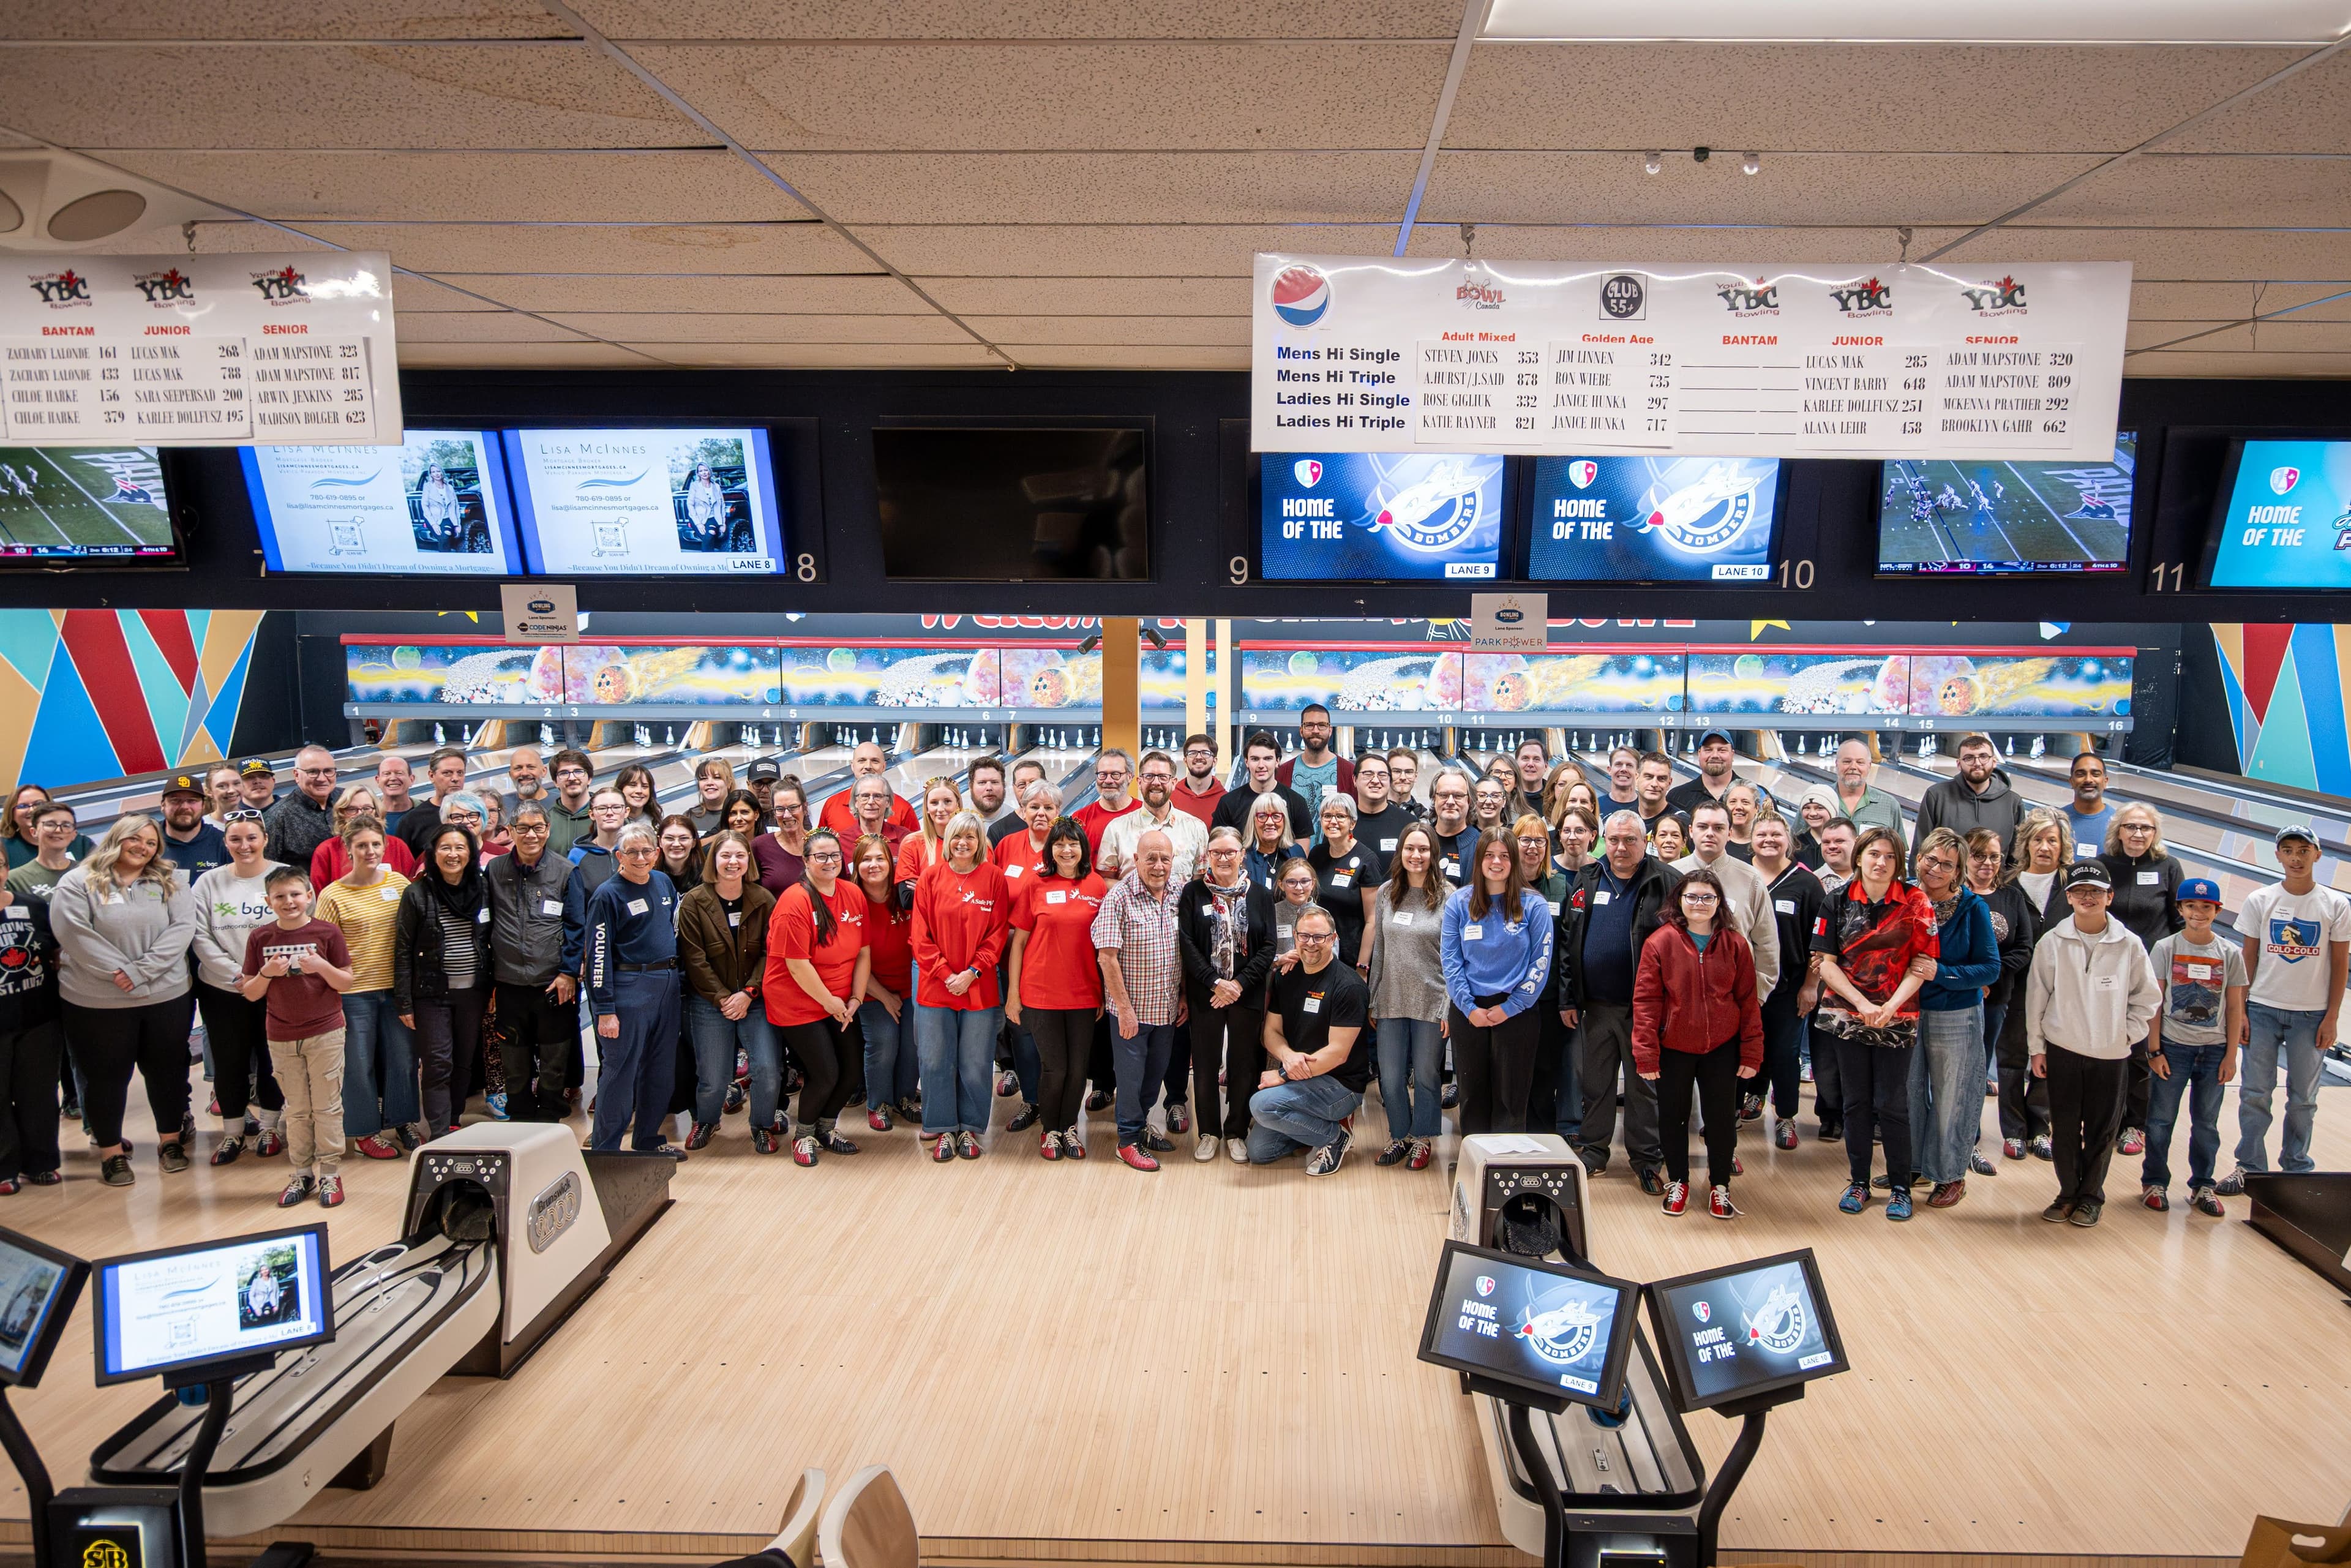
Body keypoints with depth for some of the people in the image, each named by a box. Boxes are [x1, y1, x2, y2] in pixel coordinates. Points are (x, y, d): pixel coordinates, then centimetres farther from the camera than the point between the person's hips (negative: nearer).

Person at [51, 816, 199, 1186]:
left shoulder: (170, 885, 5)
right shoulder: (78, 883, -1)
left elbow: (182, 928, -7)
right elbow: (72, 931, -13)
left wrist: (141, 970, -18)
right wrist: (117, 970, -19)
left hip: (165, 997, 2)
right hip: (96, 1002, -2)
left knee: (168, 1070, 11)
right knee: (105, 1076, 8)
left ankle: (170, 1141, 28)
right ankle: (111, 1152, 22)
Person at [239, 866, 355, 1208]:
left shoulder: (327, 933, -6)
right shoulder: (260, 938, 0)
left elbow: (347, 983, -3)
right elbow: (250, 993, 3)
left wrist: (323, 967, -21)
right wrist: (267, 973, -16)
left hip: (325, 1034, -2)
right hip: (281, 1038, 2)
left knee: (327, 1107, 3)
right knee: (296, 1110, 12)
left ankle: (330, 1173, 11)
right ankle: (302, 1173, 20)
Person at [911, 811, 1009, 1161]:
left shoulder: (994, 879, 0)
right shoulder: (931, 878, 2)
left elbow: (998, 933, -2)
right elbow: (922, 935, 0)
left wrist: (972, 972, -11)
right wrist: (945, 974, -9)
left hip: (980, 986, -1)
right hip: (935, 985, 1)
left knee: (975, 1064, 5)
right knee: (936, 1062, 4)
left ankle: (970, 1129, 21)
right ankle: (943, 1130, 19)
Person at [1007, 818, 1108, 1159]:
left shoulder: (1096, 886, 2)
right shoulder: (1035, 883, -4)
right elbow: (1018, 940, 0)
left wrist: (1105, 994, 6)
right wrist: (1013, 992, -2)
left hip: (1084, 993, 2)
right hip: (1041, 991, -2)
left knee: (1078, 1067, 8)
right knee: (1054, 1066, 4)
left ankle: (1070, 1127, 29)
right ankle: (1050, 1129, 25)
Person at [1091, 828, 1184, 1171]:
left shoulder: (1178, 894, 0)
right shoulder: (1119, 897, -17)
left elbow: (1183, 950, 10)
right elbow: (1107, 956, -17)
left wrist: (1183, 996, 7)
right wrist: (1124, 1008, -17)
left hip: (1167, 1008, 5)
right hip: (1132, 1008, -5)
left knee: (1156, 1072, 18)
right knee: (1131, 1074, 7)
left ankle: (1141, 1126, 37)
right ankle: (1129, 1140, 23)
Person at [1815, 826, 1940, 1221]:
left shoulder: (1915, 903, -3)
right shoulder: (1839, 900, 1)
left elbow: (1922, 965, -6)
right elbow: (1827, 963, -1)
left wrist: (1891, 1007, -17)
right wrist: (1862, 1004, -12)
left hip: (1897, 1019, -2)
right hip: (1846, 1015, 2)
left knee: (1891, 1104, 0)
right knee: (1856, 1102, 9)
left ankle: (1900, 1187, 14)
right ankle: (1858, 1182, 21)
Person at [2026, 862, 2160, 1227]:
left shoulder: (2129, 945, -3)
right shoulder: (2052, 943, -2)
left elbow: (2147, 998, 7)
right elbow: (2036, 997, 2)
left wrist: (2127, 1032, -1)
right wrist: (2037, 1047, 2)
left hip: (2111, 1053, 0)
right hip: (2062, 1049, 0)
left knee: (2101, 1129, 6)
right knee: (2064, 1126, 6)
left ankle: (2091, 1195, 21)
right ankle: (2068, 1193, 20)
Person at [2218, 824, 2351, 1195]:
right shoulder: (2260, 901, -1)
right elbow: (2249, 958, 2)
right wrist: (2240, 1010, -2)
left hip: (2311, 1015, 0)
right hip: (2263, 1011, 0)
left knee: (2303, 1097, 10)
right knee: (2255, 1093, 3)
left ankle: (2296, 1168, 23)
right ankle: (2249, 1166, 12)